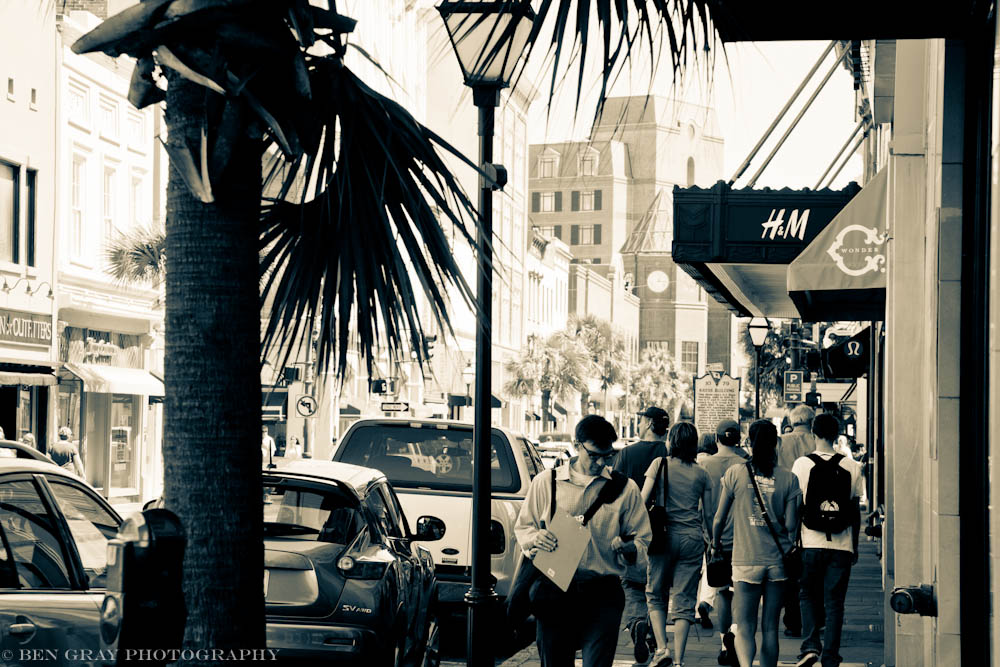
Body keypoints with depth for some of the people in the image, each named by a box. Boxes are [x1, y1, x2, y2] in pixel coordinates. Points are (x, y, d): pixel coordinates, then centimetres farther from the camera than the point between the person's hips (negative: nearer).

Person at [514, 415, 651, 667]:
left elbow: (642, 539, 11)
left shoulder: (625, 488, 7)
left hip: (603, 592, -1)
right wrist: (536, 538, -8)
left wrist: (626, 548, -13)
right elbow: (522, 527, 15)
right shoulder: (545, 482, 8)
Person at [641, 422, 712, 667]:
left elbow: (642, 500, -5)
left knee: (656, 594, 13)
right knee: (684, 600, 4)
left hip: (665, 534, -2)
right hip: (693, 537, 2)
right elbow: (708, 514, 10)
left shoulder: (660, 464, 0)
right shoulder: (701, 474, 7)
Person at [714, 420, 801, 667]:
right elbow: (790, 525, -5)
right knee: (770, 627, 12)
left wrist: (716, 545, 19)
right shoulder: (788, 478, -2)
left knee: (745, 627, 0)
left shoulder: (735, 473, -4)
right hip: (778, 561, 2)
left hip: (745, 559, -1)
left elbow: (719, 520, 1)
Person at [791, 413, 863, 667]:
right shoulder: (851, 467, 1)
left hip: (811, 543, -1)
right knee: (834, 601, 6)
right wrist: (854, 546, 15)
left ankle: (811, 645, -3)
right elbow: (856, 510, 6)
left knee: (808, 595, 15)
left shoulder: (802, 464, -3)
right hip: (841, 544, 1)